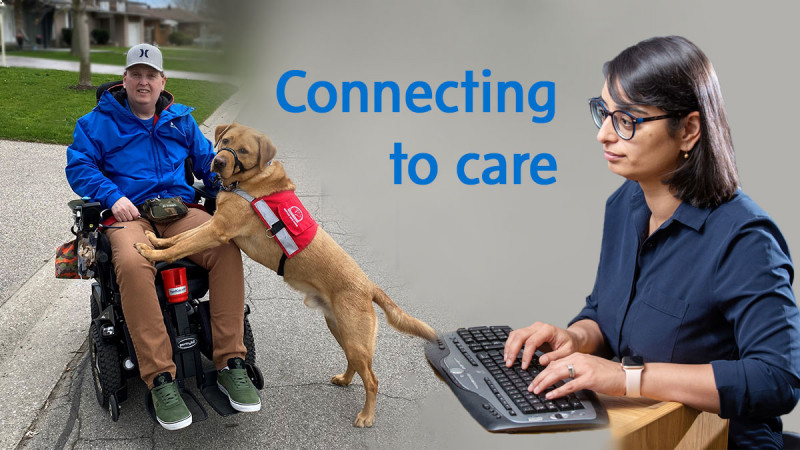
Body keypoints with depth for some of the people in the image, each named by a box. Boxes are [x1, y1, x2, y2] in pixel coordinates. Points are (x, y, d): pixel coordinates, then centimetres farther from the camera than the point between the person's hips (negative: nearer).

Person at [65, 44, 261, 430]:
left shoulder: (180, 119, 21)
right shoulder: (100, 120, 13)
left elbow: (206, 160, 25)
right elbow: (78, 165, 7)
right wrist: (112, 196, -11)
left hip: (179, 210, 3)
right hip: (129, 213, -2)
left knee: (226, 249, -31)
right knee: (133, 264, -40)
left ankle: (230, 365, -25)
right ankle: (160, 380, -34)